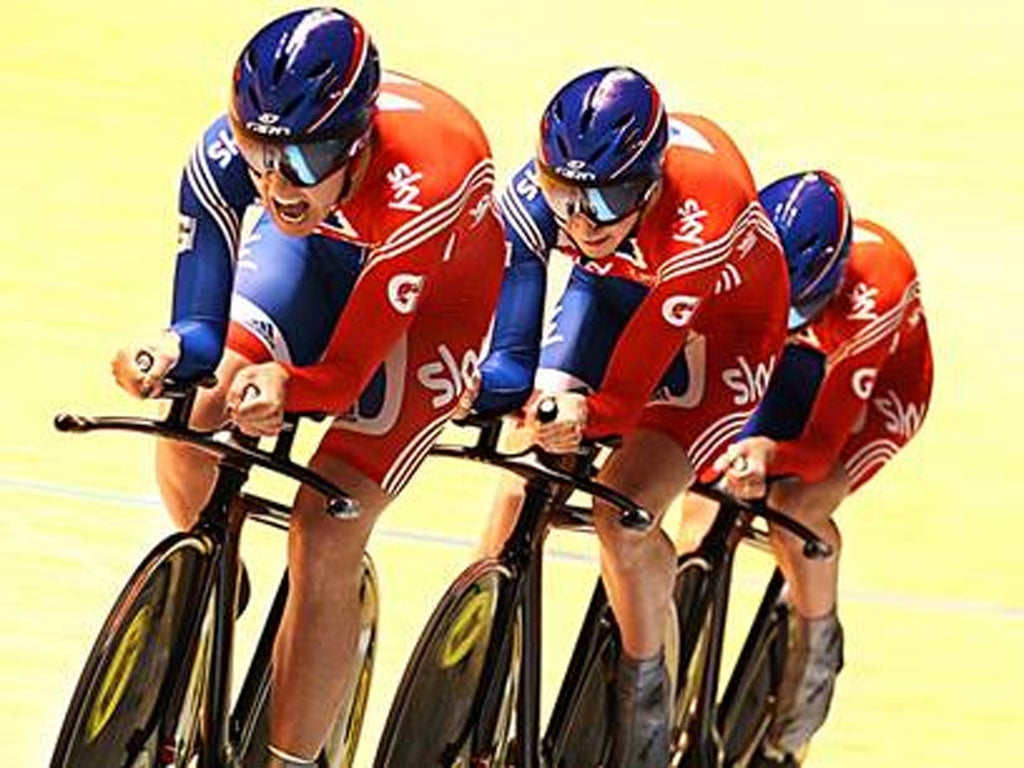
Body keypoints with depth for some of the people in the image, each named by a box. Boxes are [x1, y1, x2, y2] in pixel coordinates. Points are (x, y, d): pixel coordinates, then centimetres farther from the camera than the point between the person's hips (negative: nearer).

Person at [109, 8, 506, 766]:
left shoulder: (420, 183, -42)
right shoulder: (224, 157, -31)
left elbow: (346, 370, -35)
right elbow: (203, 321, -24)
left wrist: (286, 388, -54)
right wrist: (170, 351, -45)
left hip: (436, 286, -4)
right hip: (323, 250, 4)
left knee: (325, 538, -14)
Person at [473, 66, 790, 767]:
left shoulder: (697, 214, -41)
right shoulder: (536, 195, -30)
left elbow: (628, 388, -39)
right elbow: (512, 351, -26)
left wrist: (586, 415, -58)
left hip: (724, 319, -4)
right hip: (618, 288, 4)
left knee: (623, 513, -19)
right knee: (523, 483, -11)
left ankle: (647, 699, 4)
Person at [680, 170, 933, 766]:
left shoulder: (872, 289, -40)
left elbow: (822, 445, -36)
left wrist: (770, 454, -58)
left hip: (878, 386, -4)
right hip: (786, 363, 4)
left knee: (794, 506, -28)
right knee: (706, 498, -18)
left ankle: (819, 650, -1)